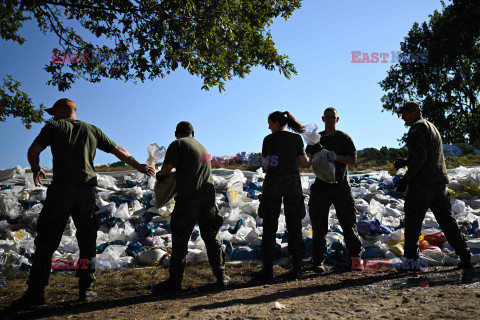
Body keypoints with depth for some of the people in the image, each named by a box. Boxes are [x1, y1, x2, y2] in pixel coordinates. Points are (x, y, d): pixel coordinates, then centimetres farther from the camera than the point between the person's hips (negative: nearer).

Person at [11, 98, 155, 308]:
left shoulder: (54, 126, 9)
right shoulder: (92, 130, 17)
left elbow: (33, 151, 1)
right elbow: (118, 151, 17)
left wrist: (36, 170, 20)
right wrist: (139, 166, 24)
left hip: (61, 188, -2)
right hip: (87, 189, 3)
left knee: (46, 240, 3)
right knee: (87, 240, 9)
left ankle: (35, 292, 3)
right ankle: (86, 288, 10)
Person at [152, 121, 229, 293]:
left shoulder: (178, 144, 1)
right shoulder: (201, 146, 23)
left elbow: (166, 168, -10)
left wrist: (160, 176, 10)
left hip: (188, 198, -6)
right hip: (208, 196, 6)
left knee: (180, 241, 2)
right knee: (212, 238, 14)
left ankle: (175, 282, 8)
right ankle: (221, 276, 18)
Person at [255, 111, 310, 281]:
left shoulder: (268, 139, 4)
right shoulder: (296, 138, 3)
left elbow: (266, 166, 10)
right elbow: (304, 164, 4)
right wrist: (307, 155, 25)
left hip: (272, 183, -1)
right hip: (292, 183, 1)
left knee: (269, 227, 4)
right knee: (294, 226, 9)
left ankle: (268, 270, 3)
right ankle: (297, 268, 8)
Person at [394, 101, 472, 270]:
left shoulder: (416, 129, -8)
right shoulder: (432, 127, 22)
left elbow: (420, 157, -19)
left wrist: (406, 178, -16)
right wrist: (405, 162, 19)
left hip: (421, 182, -9)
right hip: (440, 180, 9)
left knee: (413, 220, -2)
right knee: (446, 219, 12)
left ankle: (411, 259, 1)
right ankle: (465, 257, 13)